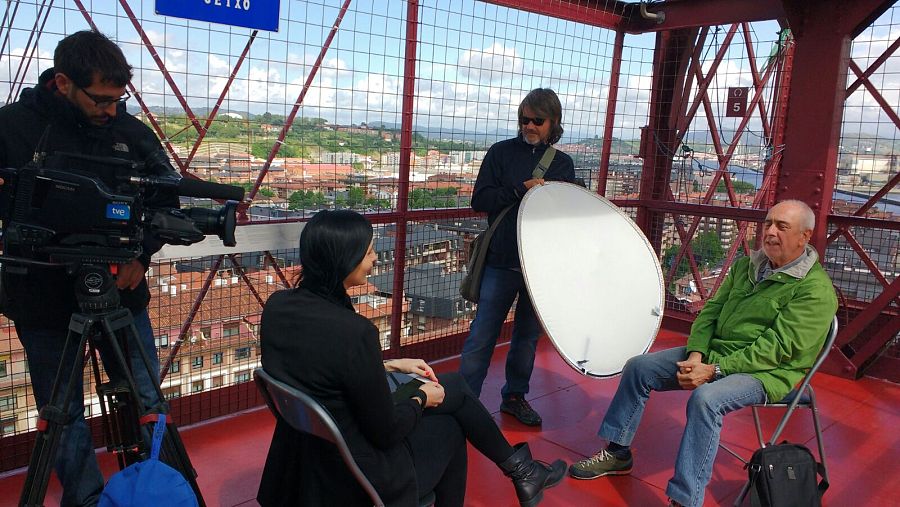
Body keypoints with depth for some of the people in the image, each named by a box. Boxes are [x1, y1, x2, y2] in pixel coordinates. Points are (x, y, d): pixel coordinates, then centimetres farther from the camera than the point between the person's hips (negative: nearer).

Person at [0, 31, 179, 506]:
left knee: (146, 401, 12)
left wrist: (141, 254, -7)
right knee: (64, 416, 11)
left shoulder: (132, 131, -2)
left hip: (122, 293, 2)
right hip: (44, 301, -2)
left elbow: (165, 199, 6)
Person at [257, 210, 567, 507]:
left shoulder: (277, 306, -7)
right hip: (357, 475, -7)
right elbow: (385, 431, -20)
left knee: (454, 386, 19)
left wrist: (390, 366, 12)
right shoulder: (353, 331, -31)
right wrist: (423, 398, -1)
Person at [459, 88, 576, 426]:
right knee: (482, 336, -2)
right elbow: (480, 200, -7)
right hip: (502, 262, -3)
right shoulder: (502, 152, 1)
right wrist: (521, 189, -17)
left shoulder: (563, 164, 10)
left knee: (528, 334, 14)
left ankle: (515, 395, 30)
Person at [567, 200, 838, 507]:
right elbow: (710, 311, 11)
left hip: (768, 372, -8)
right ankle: (617, 453, 11)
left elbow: (776, 348, -20)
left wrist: (714, 370, -24)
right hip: (713, 353, 8)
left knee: (705, 398, -37)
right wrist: (696, 354, -7)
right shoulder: (746, 266, 10)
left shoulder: (816, 289, -13)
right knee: (638, 367, -1)